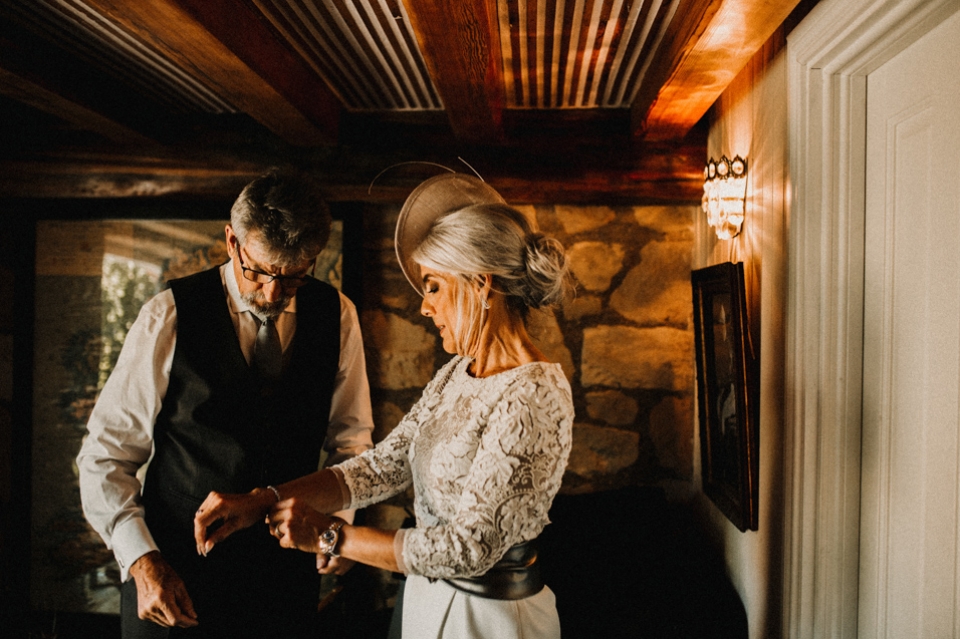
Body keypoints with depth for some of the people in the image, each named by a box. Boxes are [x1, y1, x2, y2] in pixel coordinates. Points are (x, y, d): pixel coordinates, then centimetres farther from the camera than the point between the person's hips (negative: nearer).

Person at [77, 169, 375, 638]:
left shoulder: (337, 316, -5)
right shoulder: (170, 317, -12)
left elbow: (350, 439, 5)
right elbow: (105, 454, -7)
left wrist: (338, 520, -9)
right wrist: (141, 560, -15)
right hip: (172, 578, -2)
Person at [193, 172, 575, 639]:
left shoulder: (534, 397, -25)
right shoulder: (457, 373, 2)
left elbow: (469, 547, -26)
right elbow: (380, 468, 0)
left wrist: (329, 536, -21)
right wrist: (262, 503, -9)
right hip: (429, 595, 7)